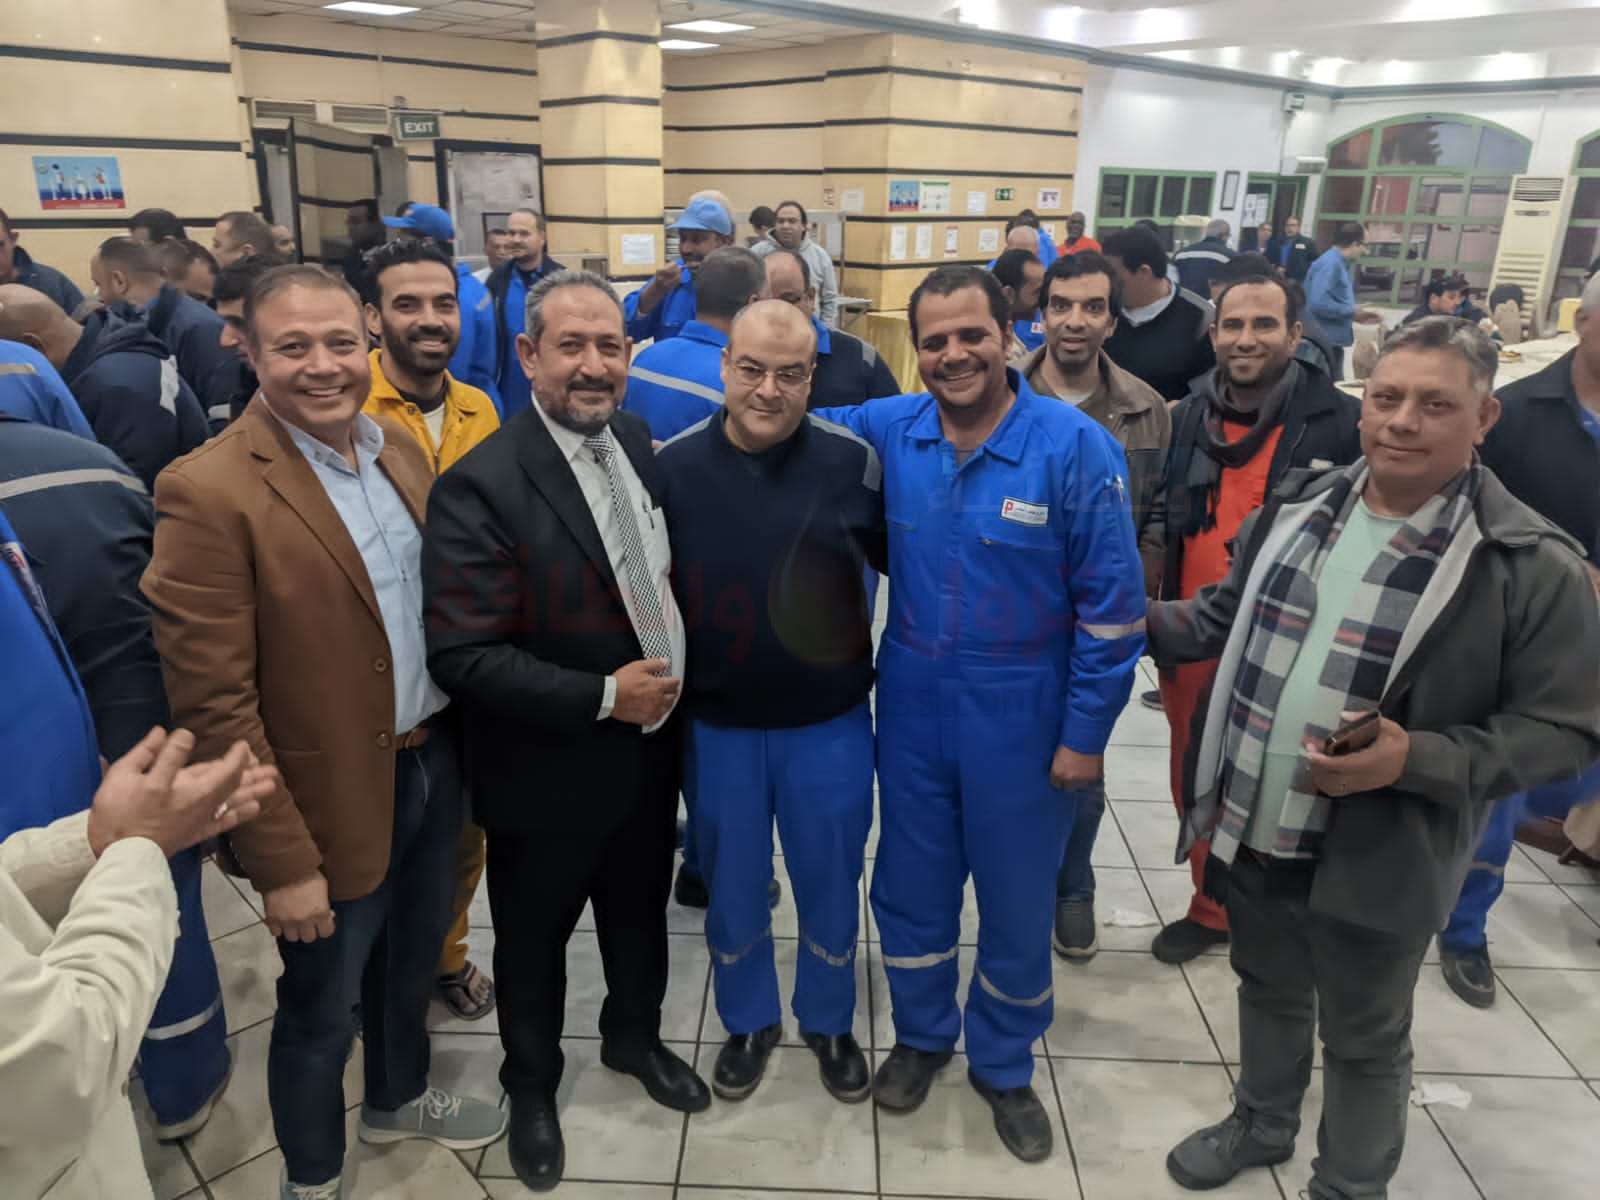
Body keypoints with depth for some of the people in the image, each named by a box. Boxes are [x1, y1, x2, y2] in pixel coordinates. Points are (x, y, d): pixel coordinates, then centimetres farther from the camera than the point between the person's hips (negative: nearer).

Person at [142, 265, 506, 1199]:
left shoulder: (402, 450, 1)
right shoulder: (209, 492, -20)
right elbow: (213, 702, -19)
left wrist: (464, 738, 8)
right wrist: (283, 860, -17)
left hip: (434, 764, 6)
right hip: (334, 800, -6)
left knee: (412, 962, 27)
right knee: (321, 1011, 16)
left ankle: (398, 1099, 55)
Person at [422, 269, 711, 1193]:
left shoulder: (638, 441, -1)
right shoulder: (481, 486, -23)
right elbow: (462, 655, -25)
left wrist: (670, 682, 1)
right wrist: (601, 697, -25)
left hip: (650, 750, 6)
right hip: (548, 772, -5)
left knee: (641, 914, 25)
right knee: (535, 939, 18)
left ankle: (635, 1036, 53)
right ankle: (533, 1084, 45)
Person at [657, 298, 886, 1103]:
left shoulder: (852, 461, -10)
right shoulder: (673, 466, -7)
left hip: (829, 724, 0)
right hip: (717, 727, 1)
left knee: (830, 885, 17)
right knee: (732, 887, 18)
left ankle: (829, 1022, 43)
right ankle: (747, 1021, 44)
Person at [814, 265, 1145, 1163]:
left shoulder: (1075, 446, -15)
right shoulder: (888, 431, -5)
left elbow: (1113, 602, -11)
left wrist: (1086, 732, -10)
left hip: (1023, 716, -3)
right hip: (912, 703, 3)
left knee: (1017, 902, 15)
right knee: (911, 888, 18)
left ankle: (1004, 1066, 41)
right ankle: (921, 1035, 45)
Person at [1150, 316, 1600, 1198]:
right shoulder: (1298, 506, 0)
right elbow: (1228, 619, 14)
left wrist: (1416, 760, -26)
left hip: (1376, 861, -5)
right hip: (1250, 828, 5)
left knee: (1364, 1039, 18)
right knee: (1268, 990, 27)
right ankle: (1261, 1124, 53)